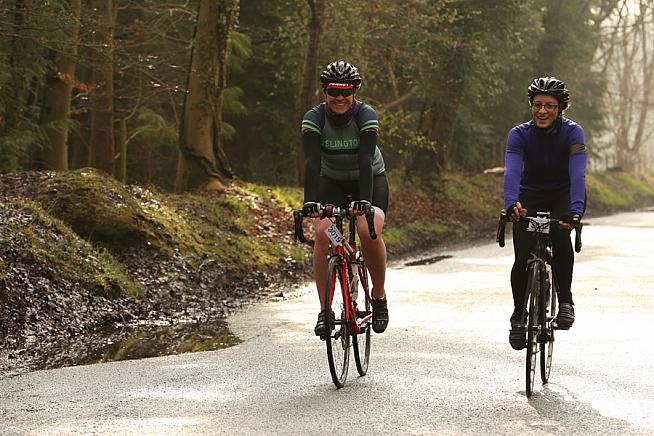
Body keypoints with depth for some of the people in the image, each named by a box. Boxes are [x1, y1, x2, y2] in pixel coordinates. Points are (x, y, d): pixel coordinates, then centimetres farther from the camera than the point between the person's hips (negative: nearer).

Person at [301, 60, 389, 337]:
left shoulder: (365, 115, -24)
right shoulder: (314, 118, -21)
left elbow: (366, 160, -34)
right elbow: (312, 162, -31)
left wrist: (364, 200, -47)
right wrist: (310, 201, -45)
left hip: (370, 179, -1)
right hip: (332, 181, 1)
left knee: (369, 231, -28)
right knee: (323, 232, -24)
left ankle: (379, 296, -5)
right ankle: (325, 310, -18)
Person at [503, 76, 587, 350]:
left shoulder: (572, 132, -22)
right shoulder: (520, 134, -20)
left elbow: (578, 173, -35)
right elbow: (512, 172, -34)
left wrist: (576, 210, -51)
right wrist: (511, 204, -53)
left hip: (565, 196, -1)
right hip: (530, 198, 1)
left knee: (559, 234, -33)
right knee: (523, 258, -15)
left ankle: (565, 299, -16)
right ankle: (519, 315, 9)